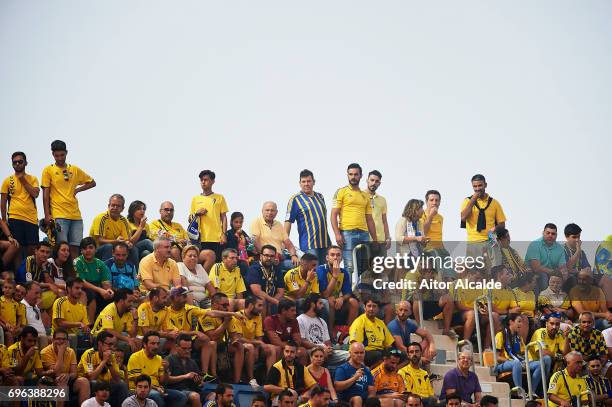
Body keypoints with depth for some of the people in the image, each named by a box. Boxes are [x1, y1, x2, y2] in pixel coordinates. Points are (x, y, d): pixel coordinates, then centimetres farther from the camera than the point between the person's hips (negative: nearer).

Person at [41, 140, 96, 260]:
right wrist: (47, 215, -8)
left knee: (75, 247, 3)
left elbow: (92, 182, 22)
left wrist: (77, 189, 5)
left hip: (75, 214, 4)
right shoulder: (48, 170, 4)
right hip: (59, 215, -4)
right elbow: (45, 194, 0)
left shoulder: (75, 169, 13)